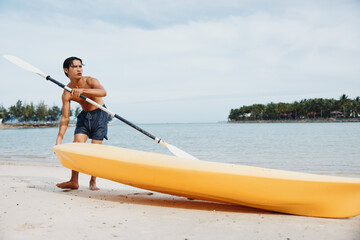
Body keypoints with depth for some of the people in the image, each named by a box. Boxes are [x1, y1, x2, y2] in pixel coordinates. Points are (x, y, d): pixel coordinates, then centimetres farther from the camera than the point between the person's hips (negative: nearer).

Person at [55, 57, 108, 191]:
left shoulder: (90, 81, -19)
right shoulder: (66, 93, -11)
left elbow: (103, 92, -40)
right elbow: (65, 118, -10)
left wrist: (82, 90, -51)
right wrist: (59, 138, -18)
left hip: (99, 114, -3)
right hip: (84, 115, 3)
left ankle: (93, 182, 5)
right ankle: (74, 181, -2)